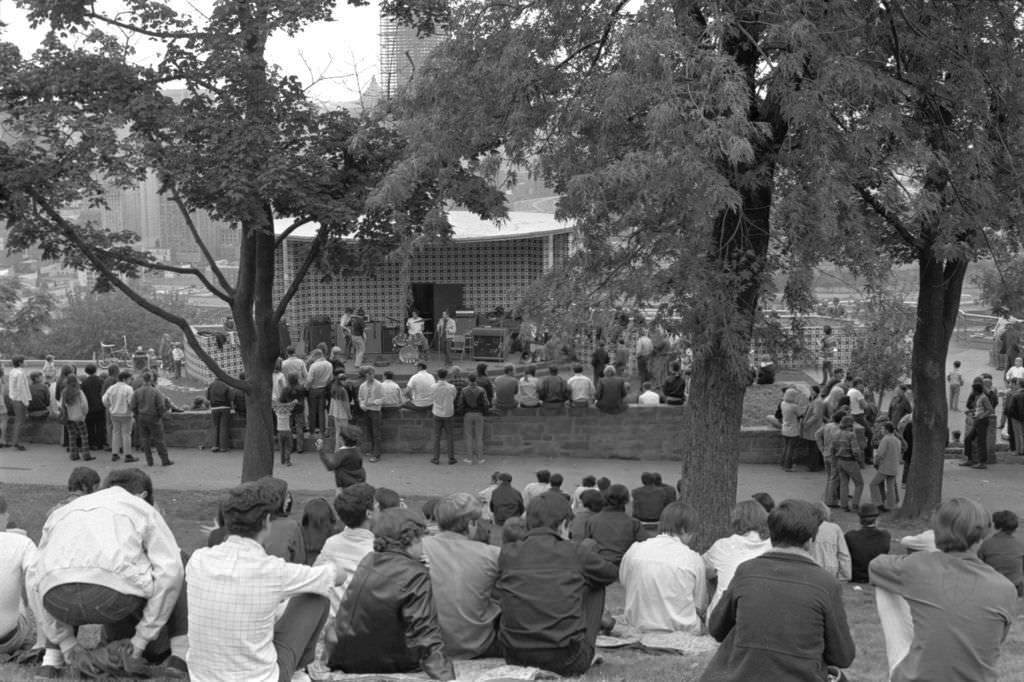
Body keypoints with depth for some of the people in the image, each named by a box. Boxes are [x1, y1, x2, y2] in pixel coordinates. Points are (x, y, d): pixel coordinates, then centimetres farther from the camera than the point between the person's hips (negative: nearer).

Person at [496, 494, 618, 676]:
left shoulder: (507, 553, 2)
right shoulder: (576, 552, -2)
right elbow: (612, 573, 18)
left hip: (515, 659, 3)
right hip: (566, 663, -2)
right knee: (595, 586, 22)